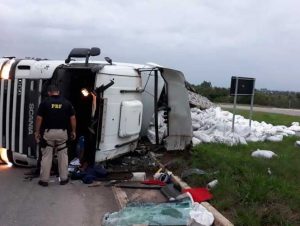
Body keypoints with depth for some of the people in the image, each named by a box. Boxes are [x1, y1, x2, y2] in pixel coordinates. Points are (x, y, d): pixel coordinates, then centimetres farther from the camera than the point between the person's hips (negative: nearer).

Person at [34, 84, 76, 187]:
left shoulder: (45, 102, -4)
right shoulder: (67, 102, 1)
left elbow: (39, 118, -6)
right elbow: (73, 118, 0)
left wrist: (37, 132, 3)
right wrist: (73, 131, 9)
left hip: (48, 132, -1)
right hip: (62, 132, 1)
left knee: (46, 156, 7)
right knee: (63, 156, 11)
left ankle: (44, 180, 12)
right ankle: (64, 179, 17)